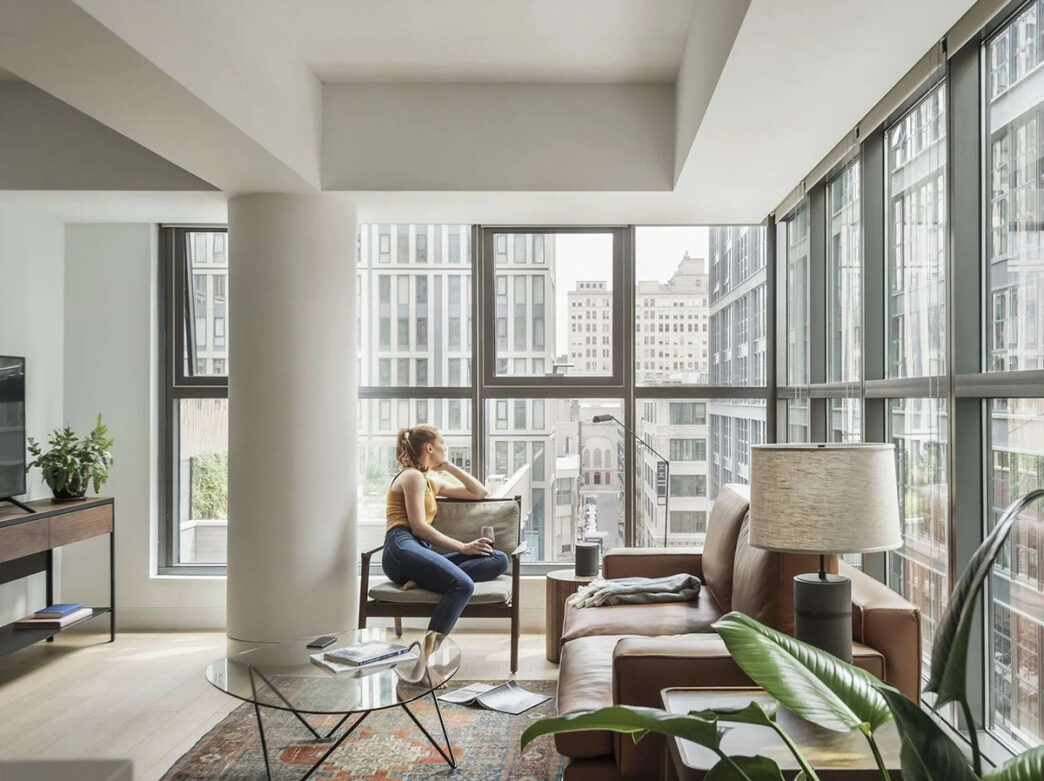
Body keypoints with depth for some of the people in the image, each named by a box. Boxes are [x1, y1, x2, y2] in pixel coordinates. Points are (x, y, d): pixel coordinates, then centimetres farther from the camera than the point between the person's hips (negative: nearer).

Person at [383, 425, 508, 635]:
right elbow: (418, 527, -7)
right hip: (402, 548, -9)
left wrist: (449, 467, 27)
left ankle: (420, 580, -26)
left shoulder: (432, 482, 32)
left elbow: (480, 493, 34)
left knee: (499, 560, -12)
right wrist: (463, 547, -9)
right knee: (463, 584, -35)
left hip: (421, 551, 9)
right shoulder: (412, 475, 6)